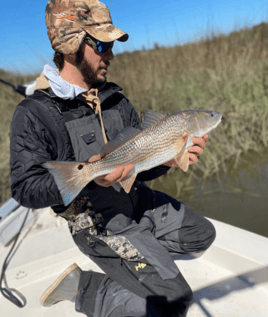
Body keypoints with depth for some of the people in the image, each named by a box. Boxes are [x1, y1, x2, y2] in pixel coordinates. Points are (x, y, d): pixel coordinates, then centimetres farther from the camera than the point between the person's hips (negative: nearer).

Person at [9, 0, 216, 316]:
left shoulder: (116, 100, 3)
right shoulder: (34, 115, -16)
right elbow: (25, 189, -18)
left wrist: (170, 157, -16)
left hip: (141, 201, 7)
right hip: (100, 221, -7)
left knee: (201, 235, 17)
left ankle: (141, 245, 23)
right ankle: (79, 286, 5)